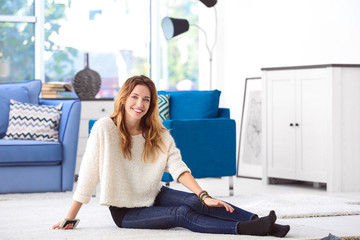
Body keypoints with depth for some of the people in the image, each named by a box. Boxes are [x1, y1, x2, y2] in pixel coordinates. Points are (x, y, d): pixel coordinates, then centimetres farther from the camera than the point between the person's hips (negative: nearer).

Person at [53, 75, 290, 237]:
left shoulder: (159, 134, 1)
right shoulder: (104, 129, -15)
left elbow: (178, 167, -11)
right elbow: (88, 174, -16)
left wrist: (204, 196, -26)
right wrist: (69, 219, -16)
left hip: (154, 196, 5)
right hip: (125, 211, -5)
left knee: (194, 202, -23)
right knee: (183, 214, -26)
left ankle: (260, 222, -34)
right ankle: (245, 229, -39)